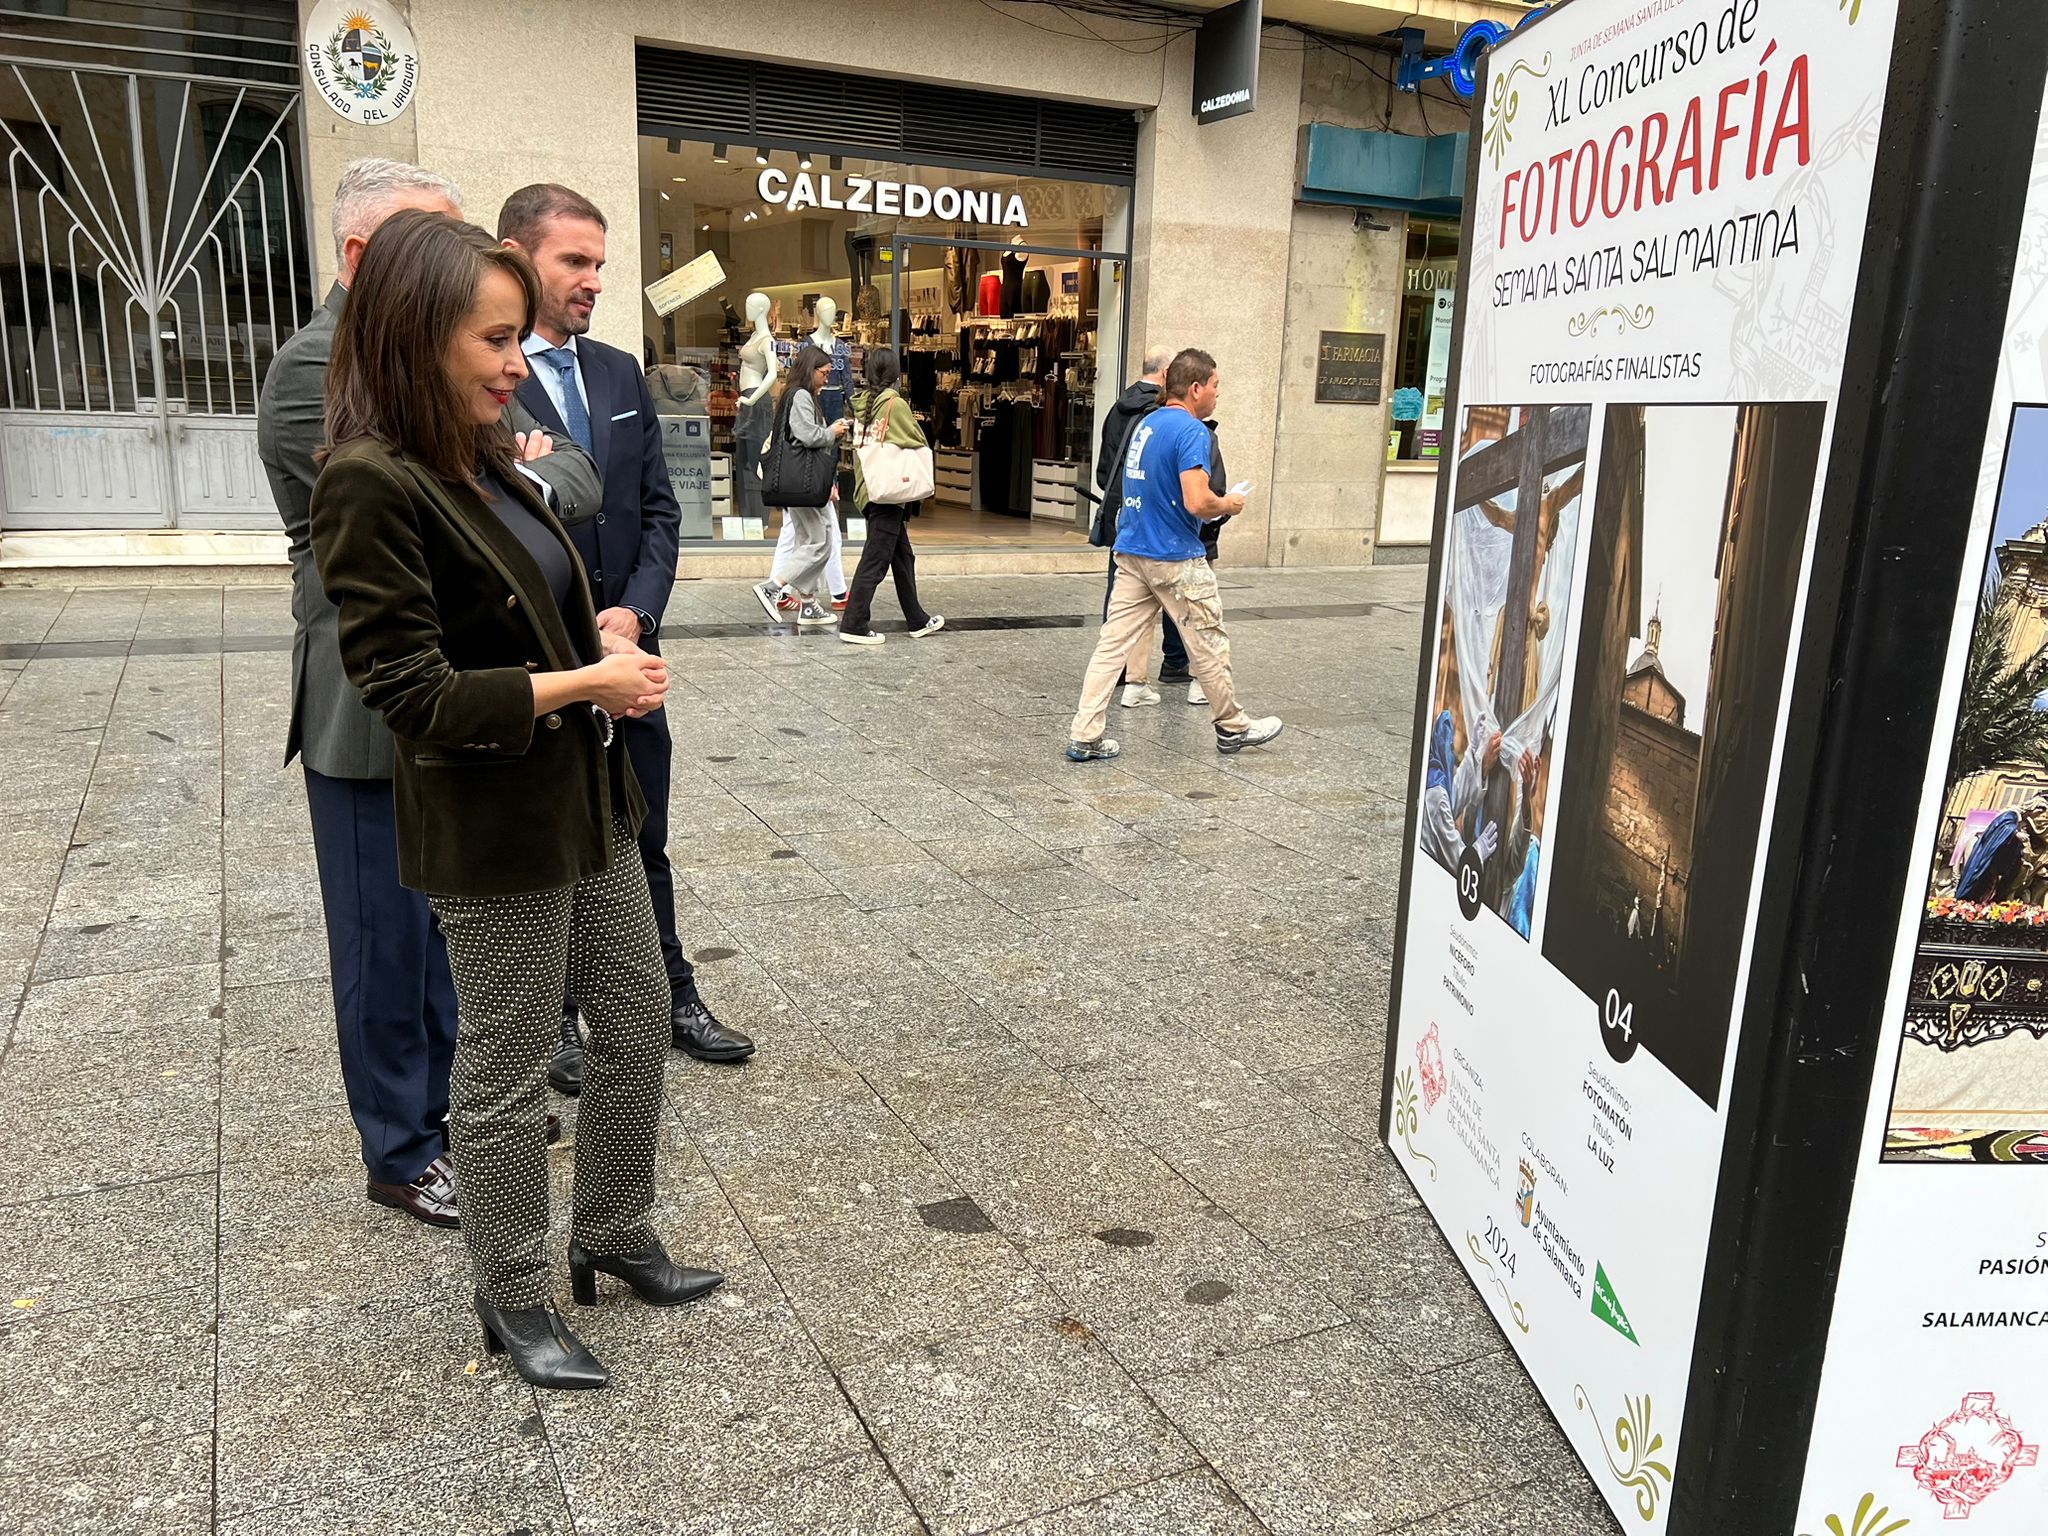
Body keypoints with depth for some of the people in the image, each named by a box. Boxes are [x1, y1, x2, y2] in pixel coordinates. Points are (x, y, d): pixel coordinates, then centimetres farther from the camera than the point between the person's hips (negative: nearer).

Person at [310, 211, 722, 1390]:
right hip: (496, 827, -8)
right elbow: (413, 693, -21)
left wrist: (611, 641, -4)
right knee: (508, 1070, 8)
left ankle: (617, 1236, 37)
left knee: (640, 1014, 17)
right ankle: (516, 1302, 30)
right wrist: (585, 681, -19)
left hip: (590, 796, 8)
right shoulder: (373, 483, -19)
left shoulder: (481, 459, 6)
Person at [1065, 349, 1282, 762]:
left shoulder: (1144, 424, 12)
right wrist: (1228, 506, -4)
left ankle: (1084, 736, 0)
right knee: (1208, 647, 9)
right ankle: (1232, 727, 25)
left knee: (1113, 643, 4)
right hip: (1176, 559, -8)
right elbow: (1197, 502, -25)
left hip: (1132, 554, 8)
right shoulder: (1191, 430, -15)